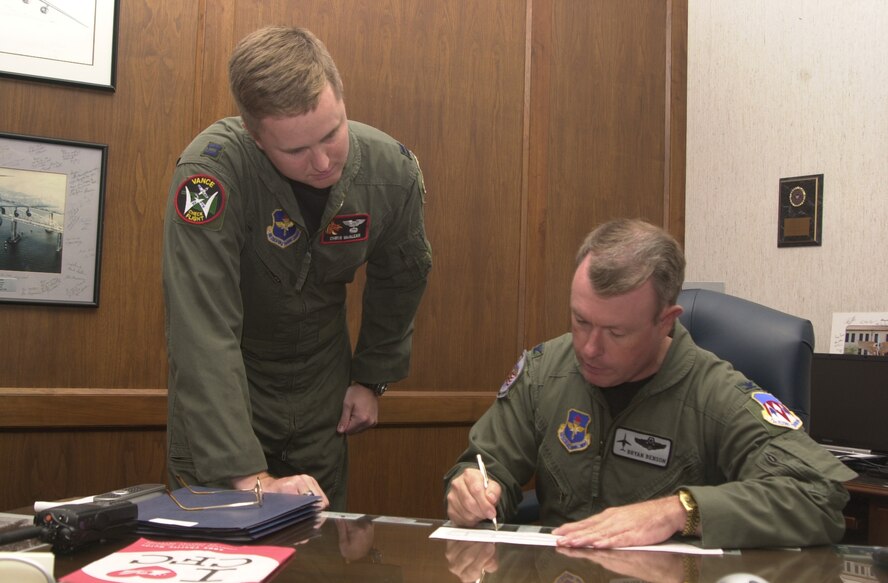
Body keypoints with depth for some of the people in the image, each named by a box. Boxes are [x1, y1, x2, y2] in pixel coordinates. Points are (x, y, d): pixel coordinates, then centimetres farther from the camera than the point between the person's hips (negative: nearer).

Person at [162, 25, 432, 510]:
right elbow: (204, 332, -36)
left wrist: (371, 377, 9)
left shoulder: (392, 170, -17)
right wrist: (247, 476, -40)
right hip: (225, 380, -3)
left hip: (321, 378, 4)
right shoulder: (213, 169, -32)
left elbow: (400, 280, 4)